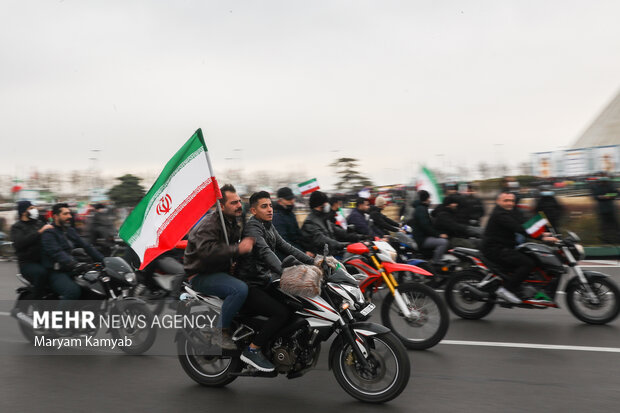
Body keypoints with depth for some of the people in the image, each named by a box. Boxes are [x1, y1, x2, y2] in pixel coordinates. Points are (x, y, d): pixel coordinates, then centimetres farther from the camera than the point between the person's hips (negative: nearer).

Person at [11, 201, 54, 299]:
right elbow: (19, 243, -17)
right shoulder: (17, 227, 4)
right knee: (41, 272, -36)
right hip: (27, 263, -5)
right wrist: (39, 232, -23)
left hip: (44, 261, 5)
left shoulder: (40, 224, 21)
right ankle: (36, 300, -22)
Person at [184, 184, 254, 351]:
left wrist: (234, 262, 8)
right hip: (201, 275, -10)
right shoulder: (208, 224, -17)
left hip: (221, 271, 10)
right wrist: (237, 249, -36)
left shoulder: (233, 224, 13)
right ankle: (221, 331, -19)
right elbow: (208, 251, -36)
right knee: (240, 289, -32)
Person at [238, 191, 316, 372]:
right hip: (250, 287, -10)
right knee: (282, 313, -24)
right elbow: (265, 252, -32)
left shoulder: (269, 226, 14)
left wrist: (312, 262, 5)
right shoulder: (252, 227, -16)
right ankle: (252, 350, -10)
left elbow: (285, 247, 14)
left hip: (265, 280, 10)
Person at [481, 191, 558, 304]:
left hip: (503, 247, 11)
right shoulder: (500, 214, -16)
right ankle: (506, 288, -18)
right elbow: (519, 229, -25)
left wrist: (542, 233, 0)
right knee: (528, 263, -21)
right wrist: (542, 238, -29)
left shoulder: (509, 212, 18)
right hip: (495, 249, -11)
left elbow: (522, 224, 14)